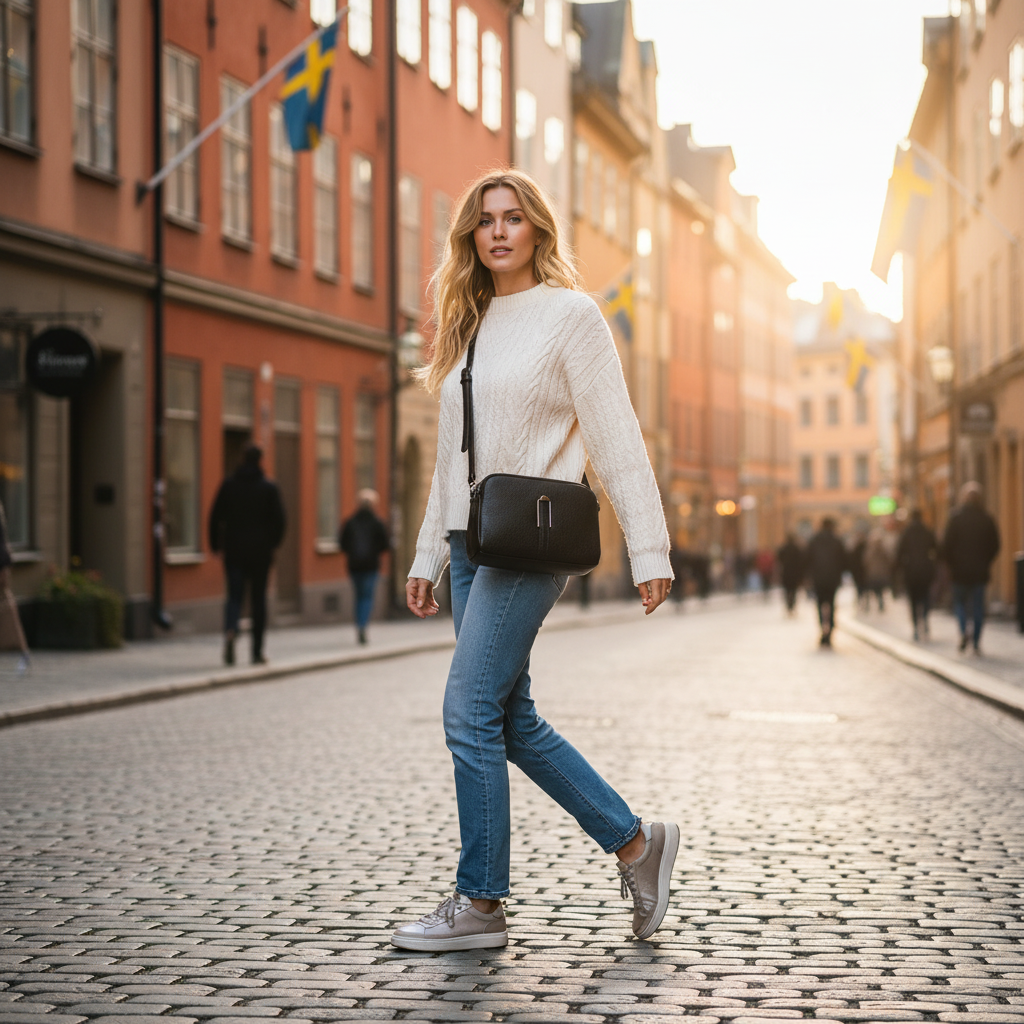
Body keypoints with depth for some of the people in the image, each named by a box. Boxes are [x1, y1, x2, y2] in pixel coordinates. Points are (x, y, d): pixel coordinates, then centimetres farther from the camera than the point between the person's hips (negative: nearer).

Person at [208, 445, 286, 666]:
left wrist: (215, 544, 10)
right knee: (258, 599, 7)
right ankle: (257, 652, 8)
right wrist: (274, 542, 11)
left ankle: (230, 629, -30)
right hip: (260, 551, -1)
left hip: (234, 550, 1)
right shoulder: (269, 487, -3)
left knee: (234, 596, 2)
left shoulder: (229, 484, 2)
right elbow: (279, 518, -5)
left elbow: (215, 517, 1)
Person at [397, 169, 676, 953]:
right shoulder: (472, 327, 17)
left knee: (469, 714, -10)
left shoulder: (570, 314, -3)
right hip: (473, 539, 8)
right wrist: (428, 556, 20)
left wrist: (649, 551, -12)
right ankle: (637, 843, 19)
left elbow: (616, 439, -7)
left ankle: (480, 904, 1)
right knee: (512, 722, 7)